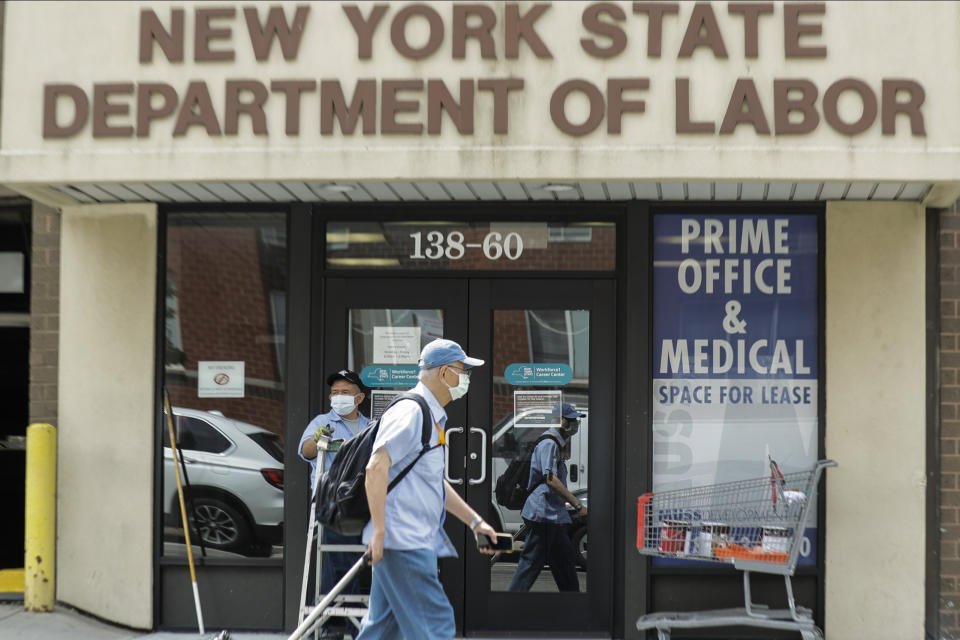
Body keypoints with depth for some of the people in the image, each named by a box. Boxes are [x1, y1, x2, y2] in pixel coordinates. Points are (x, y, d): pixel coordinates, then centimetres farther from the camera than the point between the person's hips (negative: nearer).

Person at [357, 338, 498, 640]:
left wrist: (475, 522, 26)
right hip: (404, 542, -10)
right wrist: (379, 532, -23)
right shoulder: (411, 411, -12)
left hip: (416, 541, 10)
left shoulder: (432, 416, 20)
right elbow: (376, 468, -21)